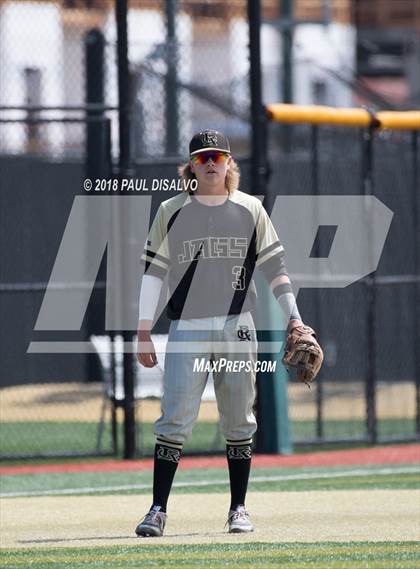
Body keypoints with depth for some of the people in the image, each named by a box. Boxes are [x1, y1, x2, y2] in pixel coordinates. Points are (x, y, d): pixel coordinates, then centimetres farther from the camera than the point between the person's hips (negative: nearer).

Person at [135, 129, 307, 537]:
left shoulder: (250, 210, 8)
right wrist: (143, 332, 0)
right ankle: (158, 510, -9)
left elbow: (274, 267, 9)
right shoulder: (171, 212, 6)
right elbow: (153, 271, 6)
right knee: (175, 420, -10)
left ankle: (238, 510, 12)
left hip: (236, 328, 1)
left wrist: (294, 319, 0)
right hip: (186, 330, -1)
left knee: (238, 422, 4)